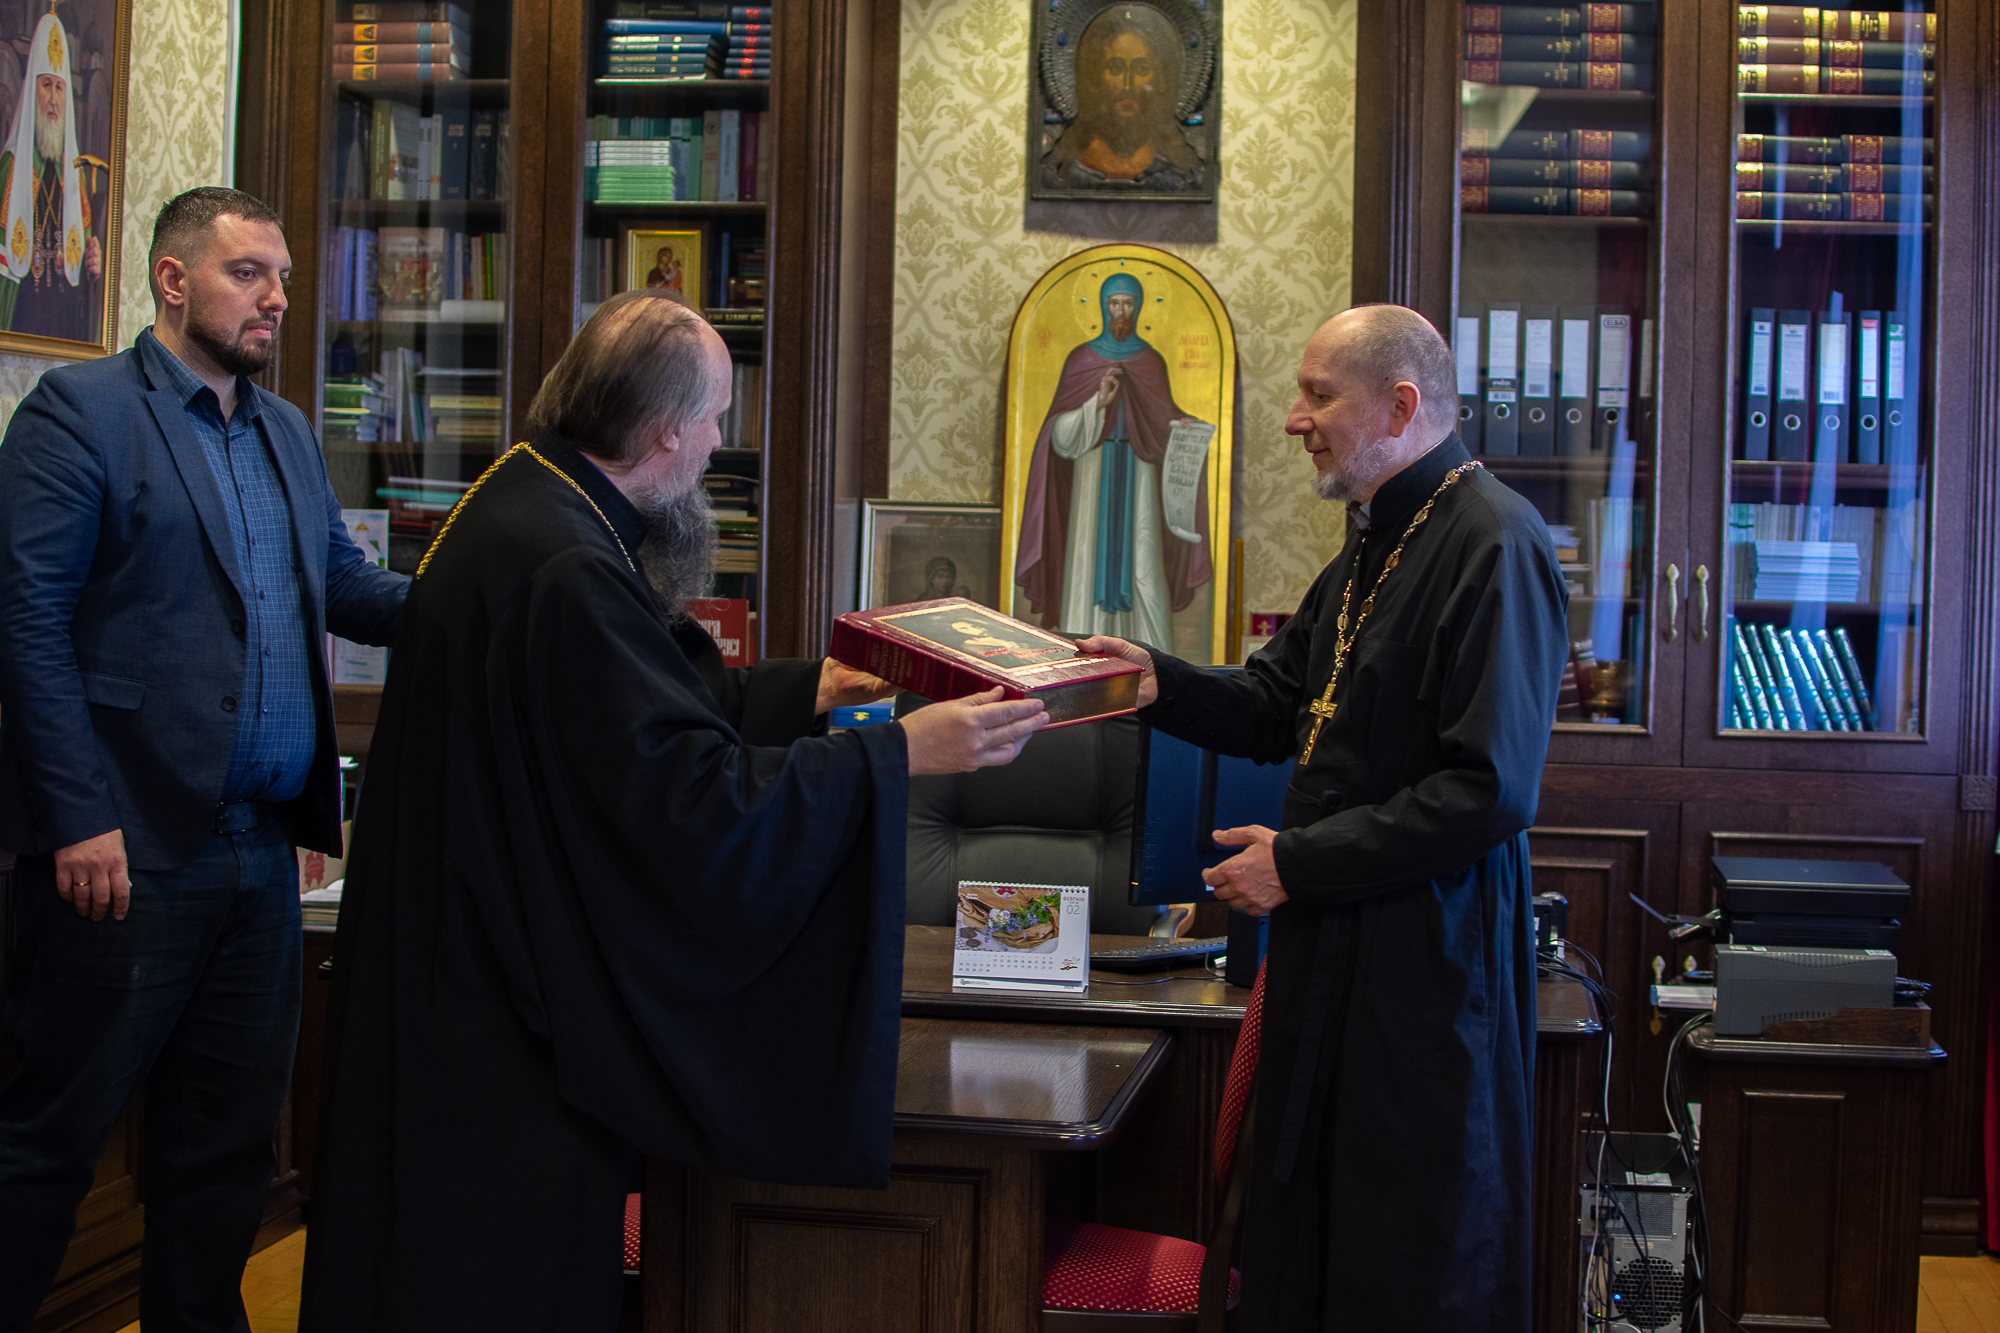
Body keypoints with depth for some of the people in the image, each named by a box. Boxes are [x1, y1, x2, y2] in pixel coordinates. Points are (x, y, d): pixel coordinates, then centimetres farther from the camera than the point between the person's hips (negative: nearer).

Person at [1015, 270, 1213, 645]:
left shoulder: (1152, 362, 7)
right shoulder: (1081, 358, 3)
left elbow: (1164, 419, 7)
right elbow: (1062, 430, -3)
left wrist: (1182, 425, -15)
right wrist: (1098, 403, -19)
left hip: (1137, 474, 1)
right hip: (1093, 472, -1)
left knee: (1139, 555, -5)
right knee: (1091, 558, -4)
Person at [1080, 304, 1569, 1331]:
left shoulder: (1494, 544, -18)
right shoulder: (1373, 543, 15)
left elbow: (1489, 790, -24)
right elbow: (1277, 707, 16)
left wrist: (1299, 863, -18)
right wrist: (1161, 684, -3)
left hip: (1426, 955, -9)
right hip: (1329, 940, 9)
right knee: (1302, 1235, 17)